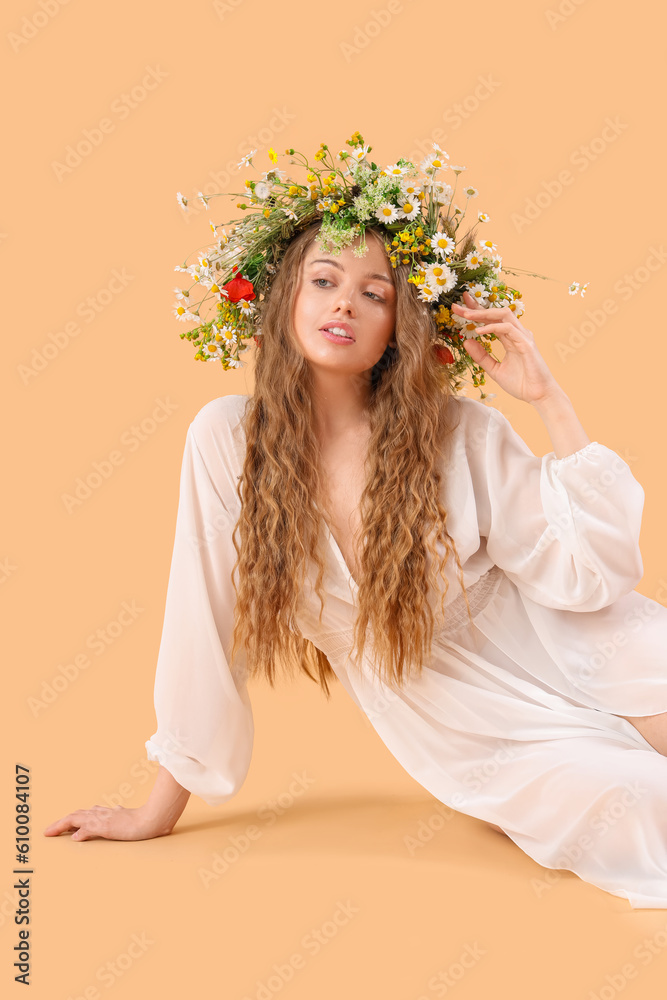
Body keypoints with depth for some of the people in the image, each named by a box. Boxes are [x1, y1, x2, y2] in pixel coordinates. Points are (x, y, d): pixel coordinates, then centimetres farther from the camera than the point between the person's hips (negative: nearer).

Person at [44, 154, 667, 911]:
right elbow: (206, 629, -5)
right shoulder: (229, 439, -10)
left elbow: (592, 572, -13)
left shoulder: (461, 435, -9)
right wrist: (160, 812, -1)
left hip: (574, 667, 1)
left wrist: (546, 397, -17)